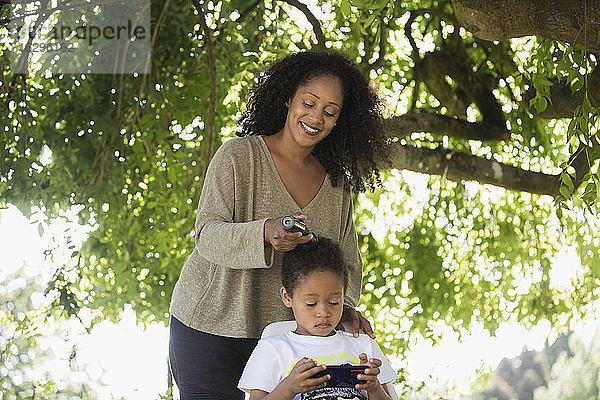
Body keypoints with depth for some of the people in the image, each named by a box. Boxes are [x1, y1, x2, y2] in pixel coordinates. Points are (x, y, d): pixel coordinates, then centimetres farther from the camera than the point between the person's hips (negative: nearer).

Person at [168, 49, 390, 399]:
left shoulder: (336, 183, 8)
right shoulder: (238, 156, -7)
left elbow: (347, 260, 8)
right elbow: (208, 236, -15)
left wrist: (344, 305, -14)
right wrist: (265, 233, -34)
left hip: (281, 335, 4)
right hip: (211, 328, -4)